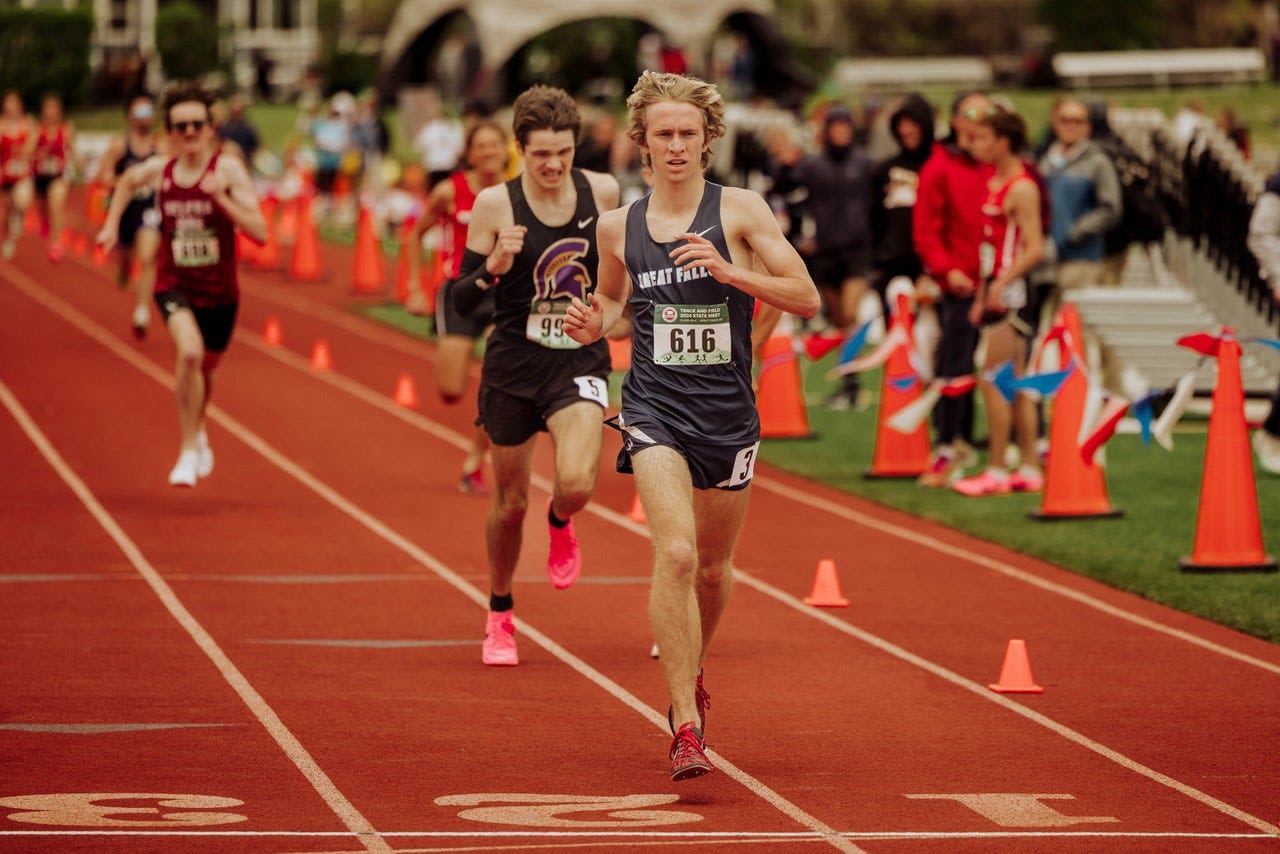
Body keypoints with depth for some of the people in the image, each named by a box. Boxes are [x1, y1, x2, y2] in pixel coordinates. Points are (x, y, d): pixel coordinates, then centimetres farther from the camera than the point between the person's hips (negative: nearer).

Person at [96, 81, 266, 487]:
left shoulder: (228, 169, -15)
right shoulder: (158, 170, -7)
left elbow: (259, 232, -22)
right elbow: (127, 181, 20)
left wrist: (222, 197, -30)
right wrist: (112, 222, 13)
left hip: (219, 290, 1)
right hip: (174, 285, -1)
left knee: (206, 366, 21)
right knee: (190, 351, -29)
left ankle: (198, 430, 55)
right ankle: (189, 450, -17)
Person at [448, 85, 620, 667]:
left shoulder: (602, 193, -2)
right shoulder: (495, 205, -9)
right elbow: (461, 302, -6)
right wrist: (493, 267, -24)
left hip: (581, 363, 1)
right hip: (513, 364, 0)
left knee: (576, 483, -23)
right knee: (510, 502, 11)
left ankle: (560, 523, 16)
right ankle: (500, 617, 35)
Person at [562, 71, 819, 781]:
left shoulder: (740, 211, -4)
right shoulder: (618, 226, 4)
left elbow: (807, 299, -8)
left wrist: (731, 271, -21)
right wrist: (595, 322, 0)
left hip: (728, 410, 1)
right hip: (655, 408, -1)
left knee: (713, 566, 16)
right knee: (676, 553, -21)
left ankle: (690, 677, 47)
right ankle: (685, 729, -21)